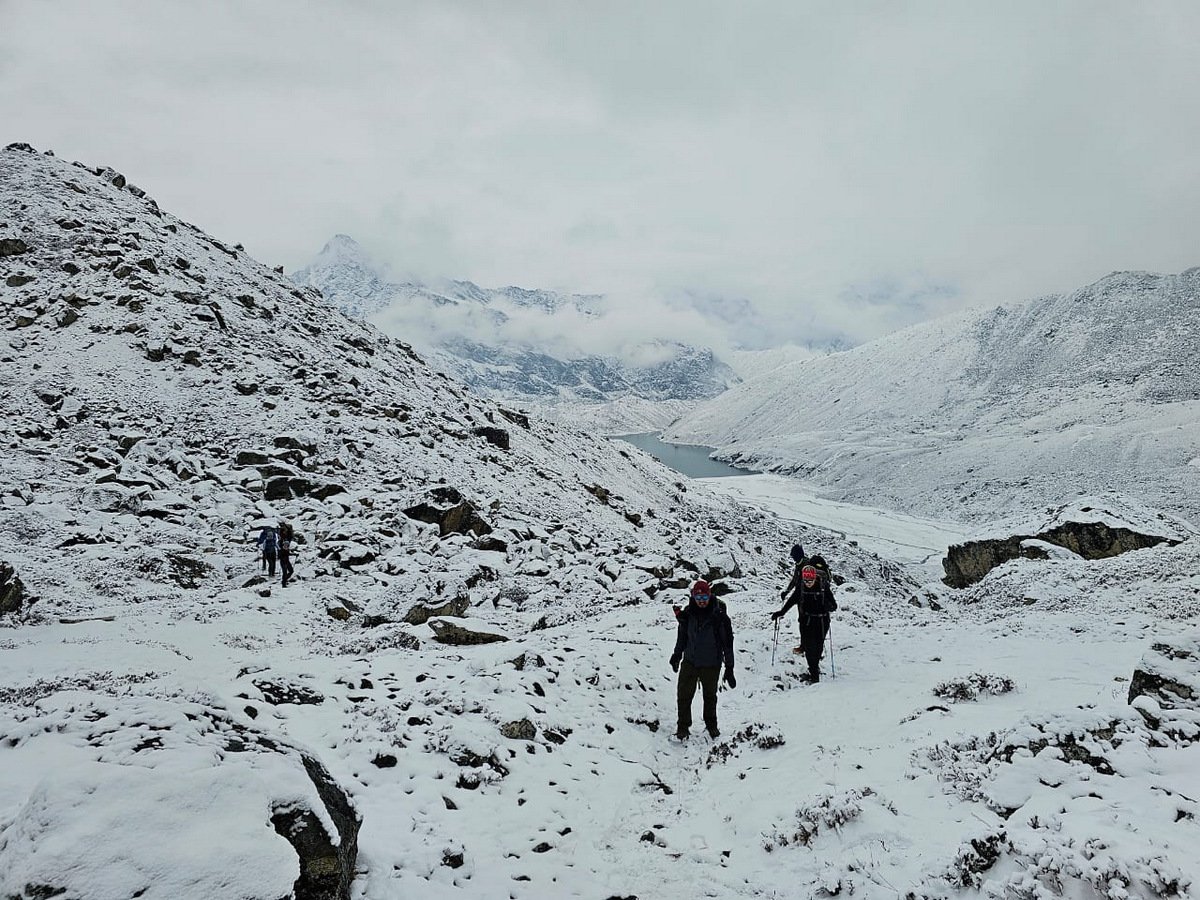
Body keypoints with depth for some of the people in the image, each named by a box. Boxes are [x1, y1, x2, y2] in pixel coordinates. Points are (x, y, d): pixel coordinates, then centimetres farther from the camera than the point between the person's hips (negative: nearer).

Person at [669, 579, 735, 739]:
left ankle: (711, 725, 37)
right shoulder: (688, 613, -7)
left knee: (710, 696, 16)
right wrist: (677, 654, 19)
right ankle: (683, 726, 19)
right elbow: (682, 634, 11)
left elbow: (728, 642, -10)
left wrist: (729, 668, -9)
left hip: (711, 664, -2)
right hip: (690, 662, 2)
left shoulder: (719, 616, -16)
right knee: (684, 695, 2)